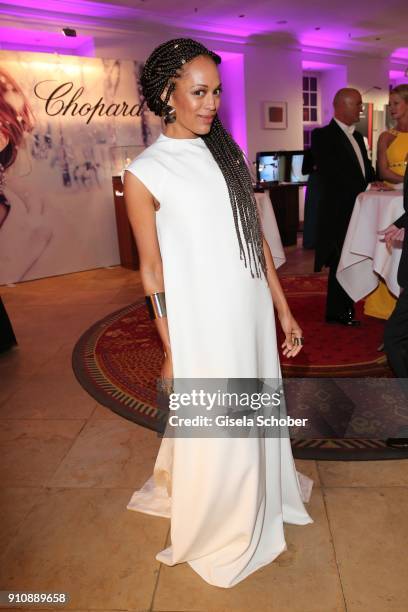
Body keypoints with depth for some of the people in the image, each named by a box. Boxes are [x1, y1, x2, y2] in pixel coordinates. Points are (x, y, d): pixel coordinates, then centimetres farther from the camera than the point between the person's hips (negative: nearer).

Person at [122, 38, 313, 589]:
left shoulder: (226, 153, 8)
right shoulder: (145, 173, -7)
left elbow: (256, 238, 9)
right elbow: (152, 270, -6)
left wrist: (284, 310, 9)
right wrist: (169, 352, -4)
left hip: (252, 311, 5)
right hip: (203, 324, -5)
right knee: (215, 433, 11)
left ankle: (262, 497, 49)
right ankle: (219, 534, 40)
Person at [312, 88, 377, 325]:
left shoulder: (357, 136, 20)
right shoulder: (323, 135, -5)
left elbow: (366, 168, 21)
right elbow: (331, 175, -16)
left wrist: (374, 183, -1)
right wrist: (365, 189, -18)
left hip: (359, 209, 7)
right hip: (339, 212, -7)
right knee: (340, 262, 0)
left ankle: (345, 310, 18)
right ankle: (337, 313, 12)